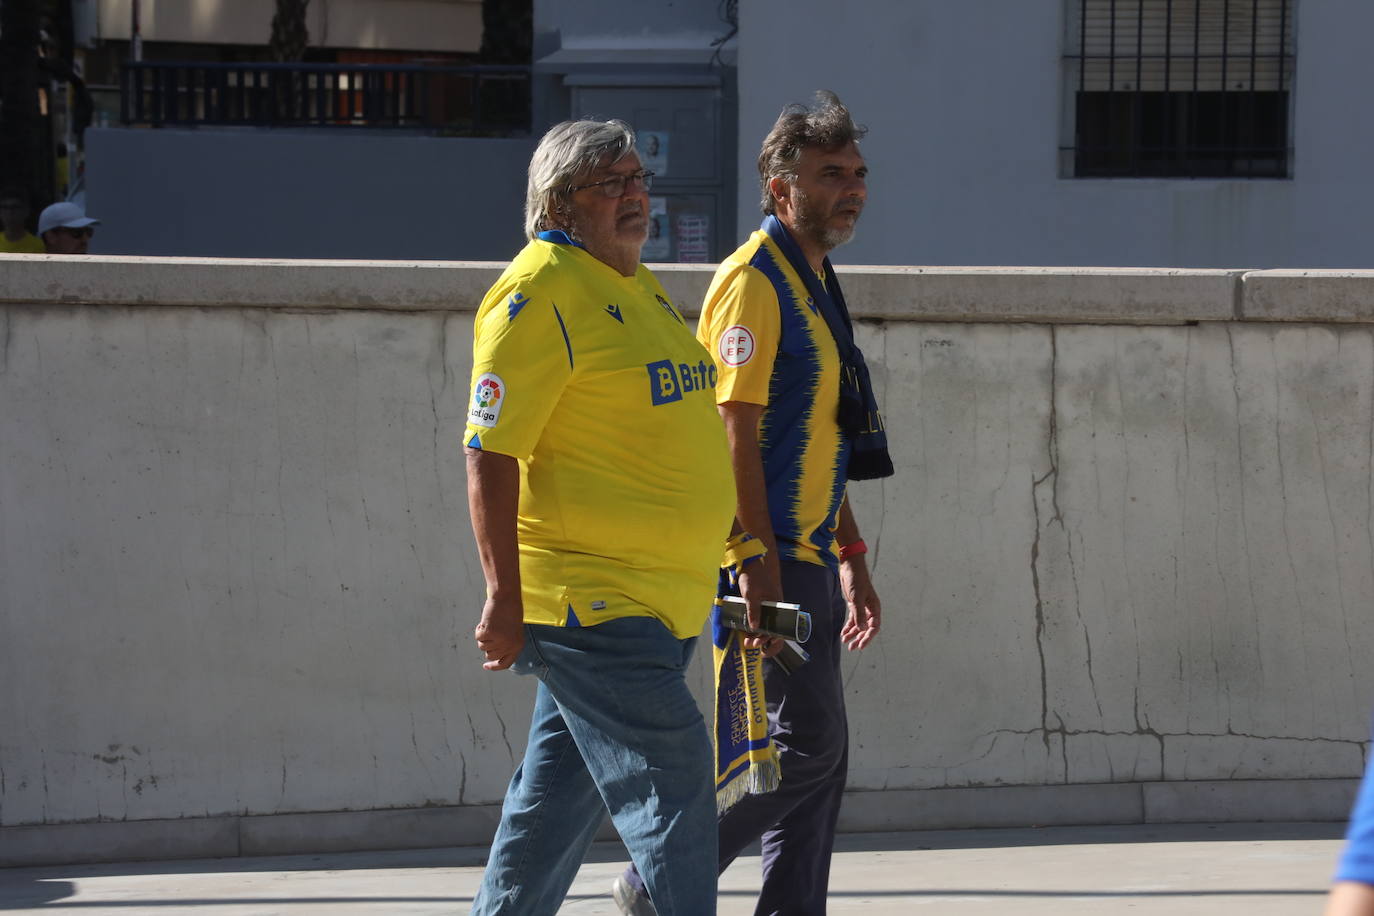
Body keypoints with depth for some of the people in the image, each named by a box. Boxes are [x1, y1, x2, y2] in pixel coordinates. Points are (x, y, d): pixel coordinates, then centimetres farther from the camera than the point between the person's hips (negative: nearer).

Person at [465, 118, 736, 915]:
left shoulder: (641, 288, 17)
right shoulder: (538, 294, -12)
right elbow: (490, 454, -16)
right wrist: (505, 598, -21)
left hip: (657, 599, 9)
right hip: (588, 600, -9)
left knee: (561, 793, 14)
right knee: (670, 781, -12)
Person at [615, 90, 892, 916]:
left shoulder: (816, 285, 18)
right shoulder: (754, 280, -12)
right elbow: (734, 431, -18)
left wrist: (851, 557, 22)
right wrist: (758, 564, -23)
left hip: (808, 558, 10)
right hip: (767, 556, -10)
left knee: (818, 753, 8)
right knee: (809, 741, -10)